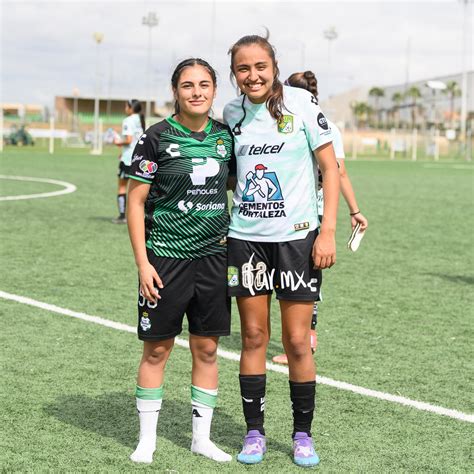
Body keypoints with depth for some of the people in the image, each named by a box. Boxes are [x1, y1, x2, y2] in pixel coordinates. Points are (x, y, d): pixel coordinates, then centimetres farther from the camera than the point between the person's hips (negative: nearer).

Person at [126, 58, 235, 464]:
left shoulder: (225, 136, 5)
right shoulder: (157, 137, -7)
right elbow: (136, 201, -6)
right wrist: (143, 263, -11)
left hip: (214, 256, 4)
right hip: (167, 256, -4)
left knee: (207, 349, 8)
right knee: (157, 349, 3)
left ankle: (201, 437, 20)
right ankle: (147, 439, 15)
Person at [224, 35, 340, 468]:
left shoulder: (301, 103, -7)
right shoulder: (232, 113, 5)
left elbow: (330, 167, -5)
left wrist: (328, 231, -10)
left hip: (296, 236, -3)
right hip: (245, 237, 3)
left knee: (297, 341, 1)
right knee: (253, 337, 6)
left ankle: (303, 434, 16)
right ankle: (254, 432, 17)